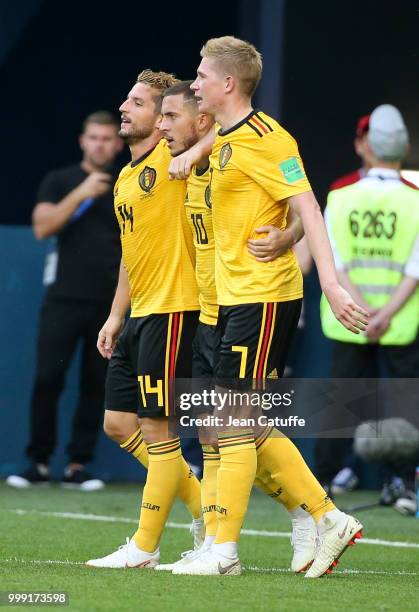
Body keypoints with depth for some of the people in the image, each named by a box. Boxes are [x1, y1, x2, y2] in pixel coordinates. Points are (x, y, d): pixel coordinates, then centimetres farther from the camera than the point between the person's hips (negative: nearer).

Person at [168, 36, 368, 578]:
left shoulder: (264, 139, -14)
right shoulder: (225, 138, 13)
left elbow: (307, 209, -19)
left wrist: (330, 283, -27)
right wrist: (192, 154, 18)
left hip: (262, 298, -9)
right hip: (235, 298, 9)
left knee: (234, 426, -7)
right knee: (254, 427, 10)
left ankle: (224, 550, -3)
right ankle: (329, 520, 15)